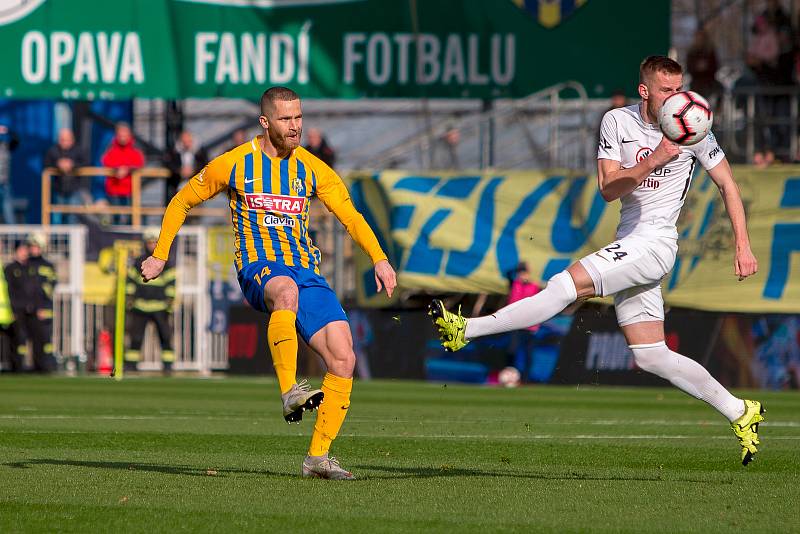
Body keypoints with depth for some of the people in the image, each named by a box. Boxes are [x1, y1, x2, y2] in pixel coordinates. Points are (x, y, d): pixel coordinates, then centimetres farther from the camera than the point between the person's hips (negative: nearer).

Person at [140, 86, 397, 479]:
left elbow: (350, 216, 5)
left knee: (343, 358, -12)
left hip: (305, 270, 4)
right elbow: (182, 202, 14)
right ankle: (289, 393, -48)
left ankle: (318, 457, -3)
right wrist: (159, 255, 11)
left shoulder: (312, 168, 8)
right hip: (258, 267, -4)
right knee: (287, 292, -43)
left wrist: (379, 259, -12)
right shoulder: (234, 164, 2)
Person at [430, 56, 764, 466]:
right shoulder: (617, 122, 4)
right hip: (629, 245, 6)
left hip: (655, 243, -6)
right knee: (651, 358, 4)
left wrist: (743, 247, 5)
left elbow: (728, 185, 9)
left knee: (568, 283, -21)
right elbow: (608, 189, -4)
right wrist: (653, 161, -21)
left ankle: (466, 330, -21)